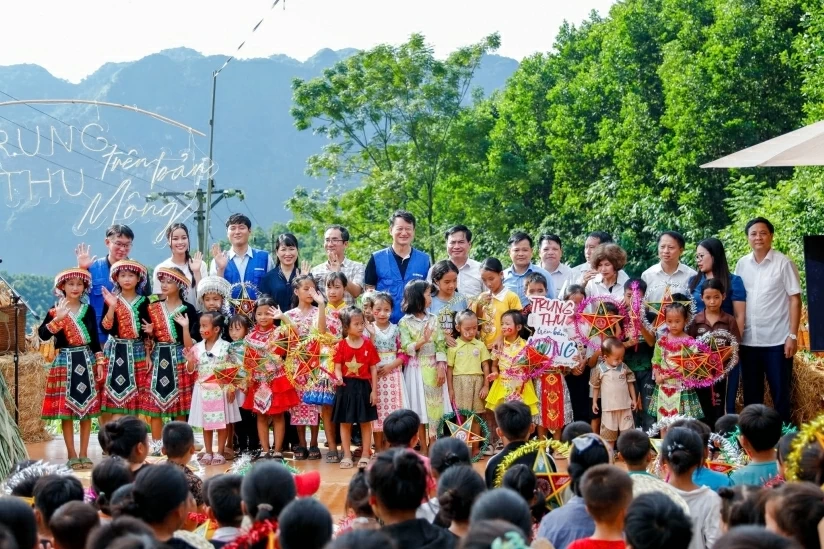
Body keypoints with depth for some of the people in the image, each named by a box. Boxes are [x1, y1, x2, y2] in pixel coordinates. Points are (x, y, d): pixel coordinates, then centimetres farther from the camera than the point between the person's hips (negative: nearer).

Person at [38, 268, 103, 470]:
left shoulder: (88, 309, 6)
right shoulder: (55, 310, -1)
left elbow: (94, 338, 8)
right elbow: (42, 334, -13)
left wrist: (99, 362, 3)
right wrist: (57, 319, -24)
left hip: (86, 360, 2)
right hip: (65, 361, -2)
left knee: (87, 408, 4)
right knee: (65, 409, -1)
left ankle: (84, 454, 11)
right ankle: (72, 455, 7)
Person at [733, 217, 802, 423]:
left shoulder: (783, 263, -4)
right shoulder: (741, 264, 7)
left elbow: (795, 300, -5)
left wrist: (792, 335, -11)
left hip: (777, 340, -4)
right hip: (748, 341, 4)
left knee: (780, 393, 3)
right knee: (751, 394, 12)